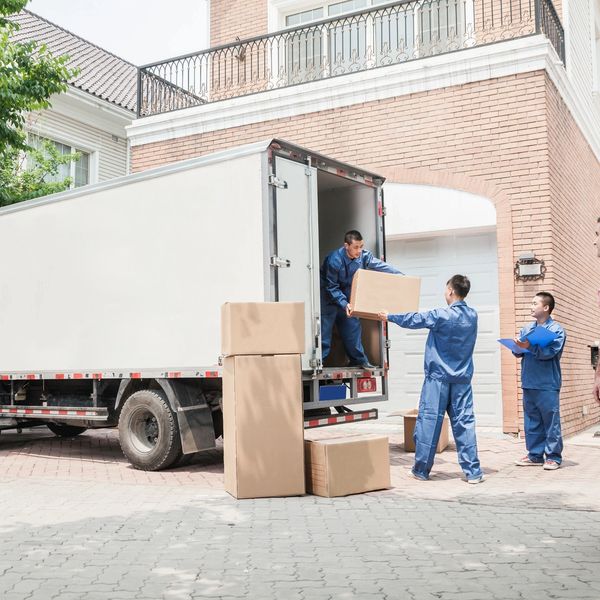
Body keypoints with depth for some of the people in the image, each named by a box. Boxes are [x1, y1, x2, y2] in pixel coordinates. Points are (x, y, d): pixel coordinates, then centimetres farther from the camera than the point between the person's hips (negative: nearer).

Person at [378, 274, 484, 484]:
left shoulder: (440, 315, -12)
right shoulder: (472, 316, 6)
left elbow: (413, 320, 0)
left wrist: (389, 316, 17)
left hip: (438, 377, -5)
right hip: (462, 379, 5)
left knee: (428, 421, 3)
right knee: (464, 423, 5)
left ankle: (421, 469, 10)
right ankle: (473, 472, 4)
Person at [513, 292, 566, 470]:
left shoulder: (556, 330, -4)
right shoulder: (527, 328, 13)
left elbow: (549, 352, -18)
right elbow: (519, 352, 12)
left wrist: (529, 347, -27)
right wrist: (517, 347, -10)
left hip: (547, 384, -6)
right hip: (528, 382, 6)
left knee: (551, 421, 0)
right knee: (532, 421, 10)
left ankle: (553, 456, 9)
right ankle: (535, 455, 19)